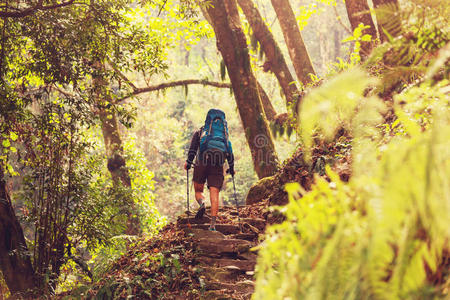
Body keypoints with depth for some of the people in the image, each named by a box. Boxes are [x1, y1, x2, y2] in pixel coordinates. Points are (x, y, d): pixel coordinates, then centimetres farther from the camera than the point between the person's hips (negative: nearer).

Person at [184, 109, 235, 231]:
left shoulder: (199, 132, 22)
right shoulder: (224, 135, 28)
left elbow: (192, 149, 5)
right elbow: (229, 153, 19)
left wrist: (188, 162, 2)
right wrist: (231, 167, 23)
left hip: (202, 162, -1)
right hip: (218, 166, 1)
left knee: (198, 190, 14)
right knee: (214, 193, -4)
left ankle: (202, 203, -22)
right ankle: (213, 224, -17)